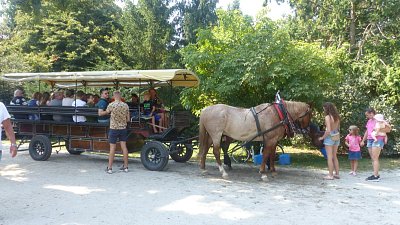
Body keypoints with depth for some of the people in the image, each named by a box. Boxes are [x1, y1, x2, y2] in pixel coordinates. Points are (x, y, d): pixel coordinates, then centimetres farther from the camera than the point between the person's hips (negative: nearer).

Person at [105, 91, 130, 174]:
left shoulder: (111, 105, -11)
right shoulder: (125, 105, -1)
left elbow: (107, 112, 10)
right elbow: (128, 119, 3)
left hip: (114, 128, -3)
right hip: (123, 128, 3)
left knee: (112, 148, 1)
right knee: (124, 147, 6)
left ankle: (109, 168, 6)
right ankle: (125, 166, 12)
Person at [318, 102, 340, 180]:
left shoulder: (327, 117, -18)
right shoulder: (337, 117, 4)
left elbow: (328, 131, -22)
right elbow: (338, 127, 10)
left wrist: (322, 137, -9)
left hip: (330, 137, -7)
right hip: (337, 136, 7)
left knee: (329, 157, 0)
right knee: (334, 157, 17)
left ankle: (330, 175, 4)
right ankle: (337, 174, 22)